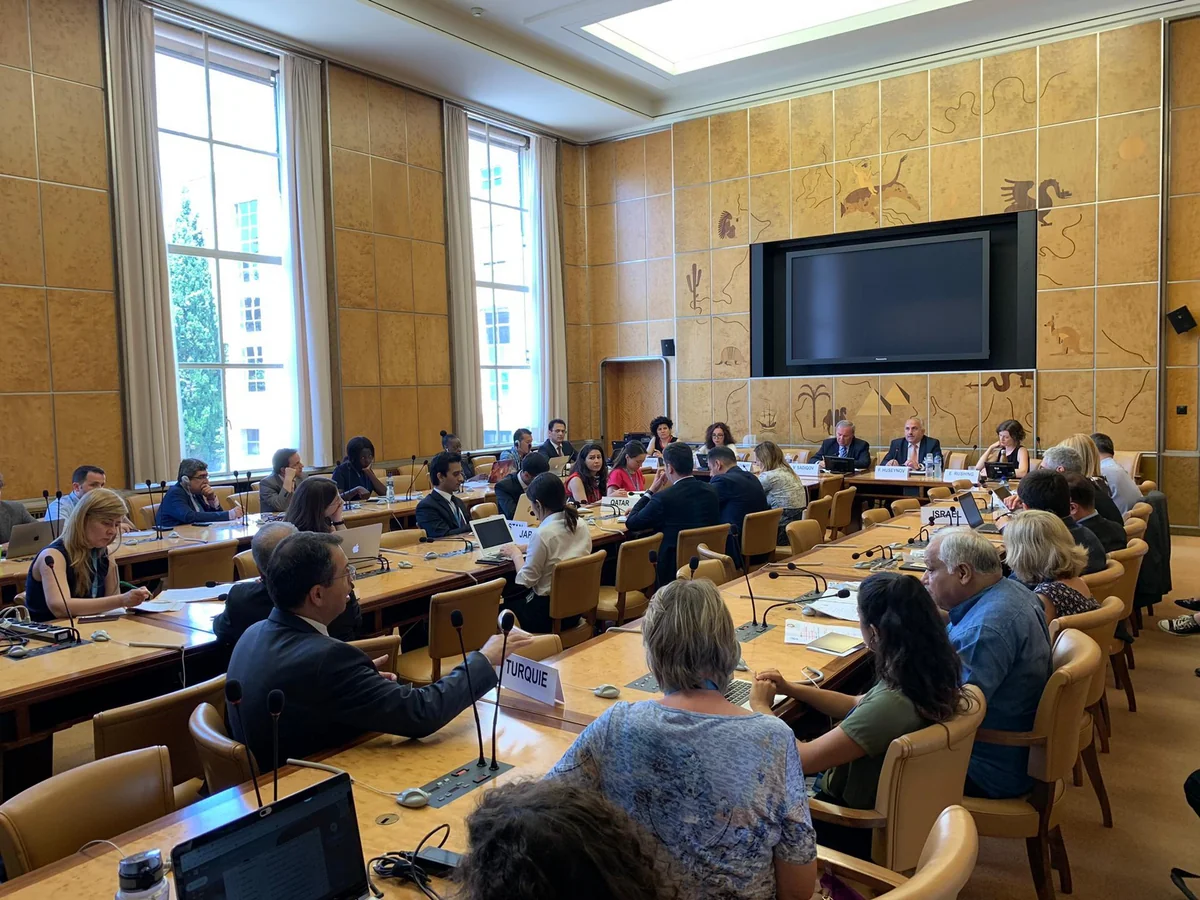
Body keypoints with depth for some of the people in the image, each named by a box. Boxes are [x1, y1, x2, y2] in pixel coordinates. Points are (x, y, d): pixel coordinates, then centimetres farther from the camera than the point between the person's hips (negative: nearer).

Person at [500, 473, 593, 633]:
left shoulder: (542, 534, -23)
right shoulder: (581, 526, -2)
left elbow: (526, 580, -16)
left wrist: (516, 555, 0)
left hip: (548, 610, -7)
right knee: (517, 599, 26)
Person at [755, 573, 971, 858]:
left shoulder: (889, 706, -37)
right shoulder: (929, 675, -10)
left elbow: (801, 759, -27)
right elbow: (858, 706, 8)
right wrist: (792, 689, 3)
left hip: (860, 832, -7)